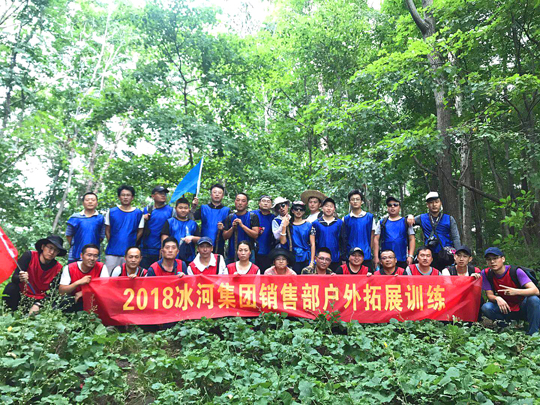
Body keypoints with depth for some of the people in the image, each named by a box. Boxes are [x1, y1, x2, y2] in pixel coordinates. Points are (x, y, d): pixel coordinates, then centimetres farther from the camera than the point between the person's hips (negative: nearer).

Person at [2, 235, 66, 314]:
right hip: (20, 295, -1)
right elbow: (14, 278, -18)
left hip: (39, 300, 1)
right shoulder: (29, 256, -13)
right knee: (11, 288, -28)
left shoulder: (58, 268, -10)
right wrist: (20, 278, -41)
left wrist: (38, 304, -24)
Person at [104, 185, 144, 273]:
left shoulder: (138, 213, 5)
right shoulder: (111, 212, 6)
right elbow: (107, 231, 11)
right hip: (112, 252, 0)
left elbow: (140, 231, 8)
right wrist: (112, 244, 5)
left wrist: (131, 244, 3)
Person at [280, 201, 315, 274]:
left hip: (306, 259, 0)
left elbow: (312, 244, 1)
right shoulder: (288, 225, 6)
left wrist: (312, 262, -6)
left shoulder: (309, 225, 5)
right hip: (294, 260, 0)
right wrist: (284, 226, -8)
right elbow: (282, 242, -3)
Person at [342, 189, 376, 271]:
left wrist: (372, 253, 2)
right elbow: (344, 239, 8)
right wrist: (343, 258, 4)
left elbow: (372, 236, 8)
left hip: (366, 256, 0)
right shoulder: (346, 219, 6)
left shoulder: (370, 217, 6)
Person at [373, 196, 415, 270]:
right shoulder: (381, 222, 9)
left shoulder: (406, 222, 9)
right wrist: (376, 257, -2)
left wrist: (410, 256, -6)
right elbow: (376, 239, 6)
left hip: (402, 261, 0)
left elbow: (412, 239, 5)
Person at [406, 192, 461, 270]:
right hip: (429, 256, 1)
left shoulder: (449, 219, 8)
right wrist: (409, 217, -12)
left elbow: (456, 238, 2)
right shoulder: (422, 218, 11)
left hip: (447, 257, -1)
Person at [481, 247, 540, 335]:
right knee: (486, 308, -26)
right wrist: (497, 298, -34)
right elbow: (489, 295, -9)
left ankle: (532, 334, -22)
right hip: (506, 309, 2)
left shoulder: (516, 271, -19)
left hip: (522, 309, -2)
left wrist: (516, 291, -47)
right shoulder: (486, 274, -11)